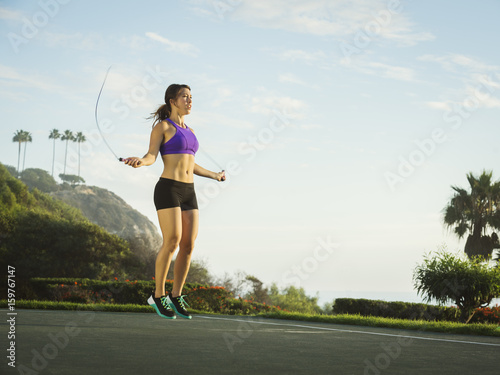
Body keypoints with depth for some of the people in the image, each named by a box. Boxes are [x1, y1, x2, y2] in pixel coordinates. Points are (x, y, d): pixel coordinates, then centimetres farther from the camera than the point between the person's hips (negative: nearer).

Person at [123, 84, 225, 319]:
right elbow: (151, 156, -11)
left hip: (188, 193, 7)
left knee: (188, 246, -1)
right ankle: (158, 295, 1)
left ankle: (175, 297, 11)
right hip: (168, 189, -7)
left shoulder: (189, 131, 21)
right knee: (172, 242, -14)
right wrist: (140, 162, -34)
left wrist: (214, 175, 42)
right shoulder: (162, 126, 0)